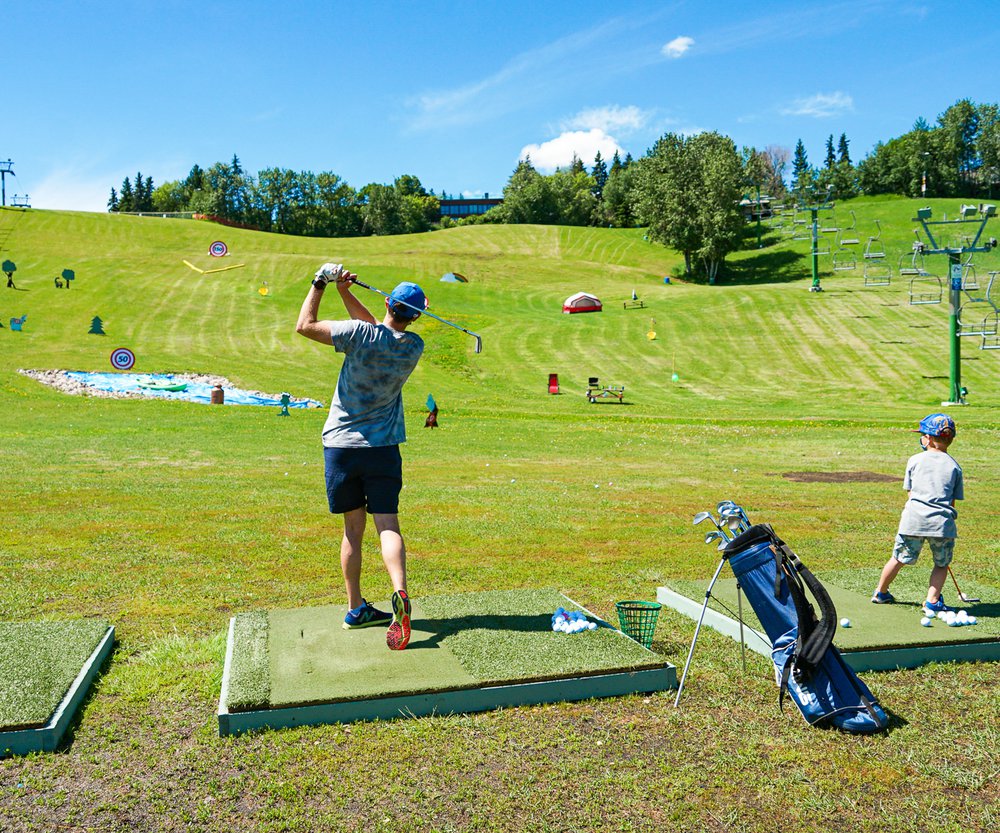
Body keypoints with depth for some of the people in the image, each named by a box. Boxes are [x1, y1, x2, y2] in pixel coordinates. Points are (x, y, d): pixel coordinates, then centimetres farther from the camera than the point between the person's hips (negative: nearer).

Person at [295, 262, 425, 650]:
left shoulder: (359, 334, -14)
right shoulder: (414, 346, 0)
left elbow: (304, 325, -5)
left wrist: (320, 283, 5)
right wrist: (345, 293, 14)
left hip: (340, 444, -1)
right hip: (383, 447, 1)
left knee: (353, 527, 9)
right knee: (387, 523, -2)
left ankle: (356, 608, 17)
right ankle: (400, 593, -26)